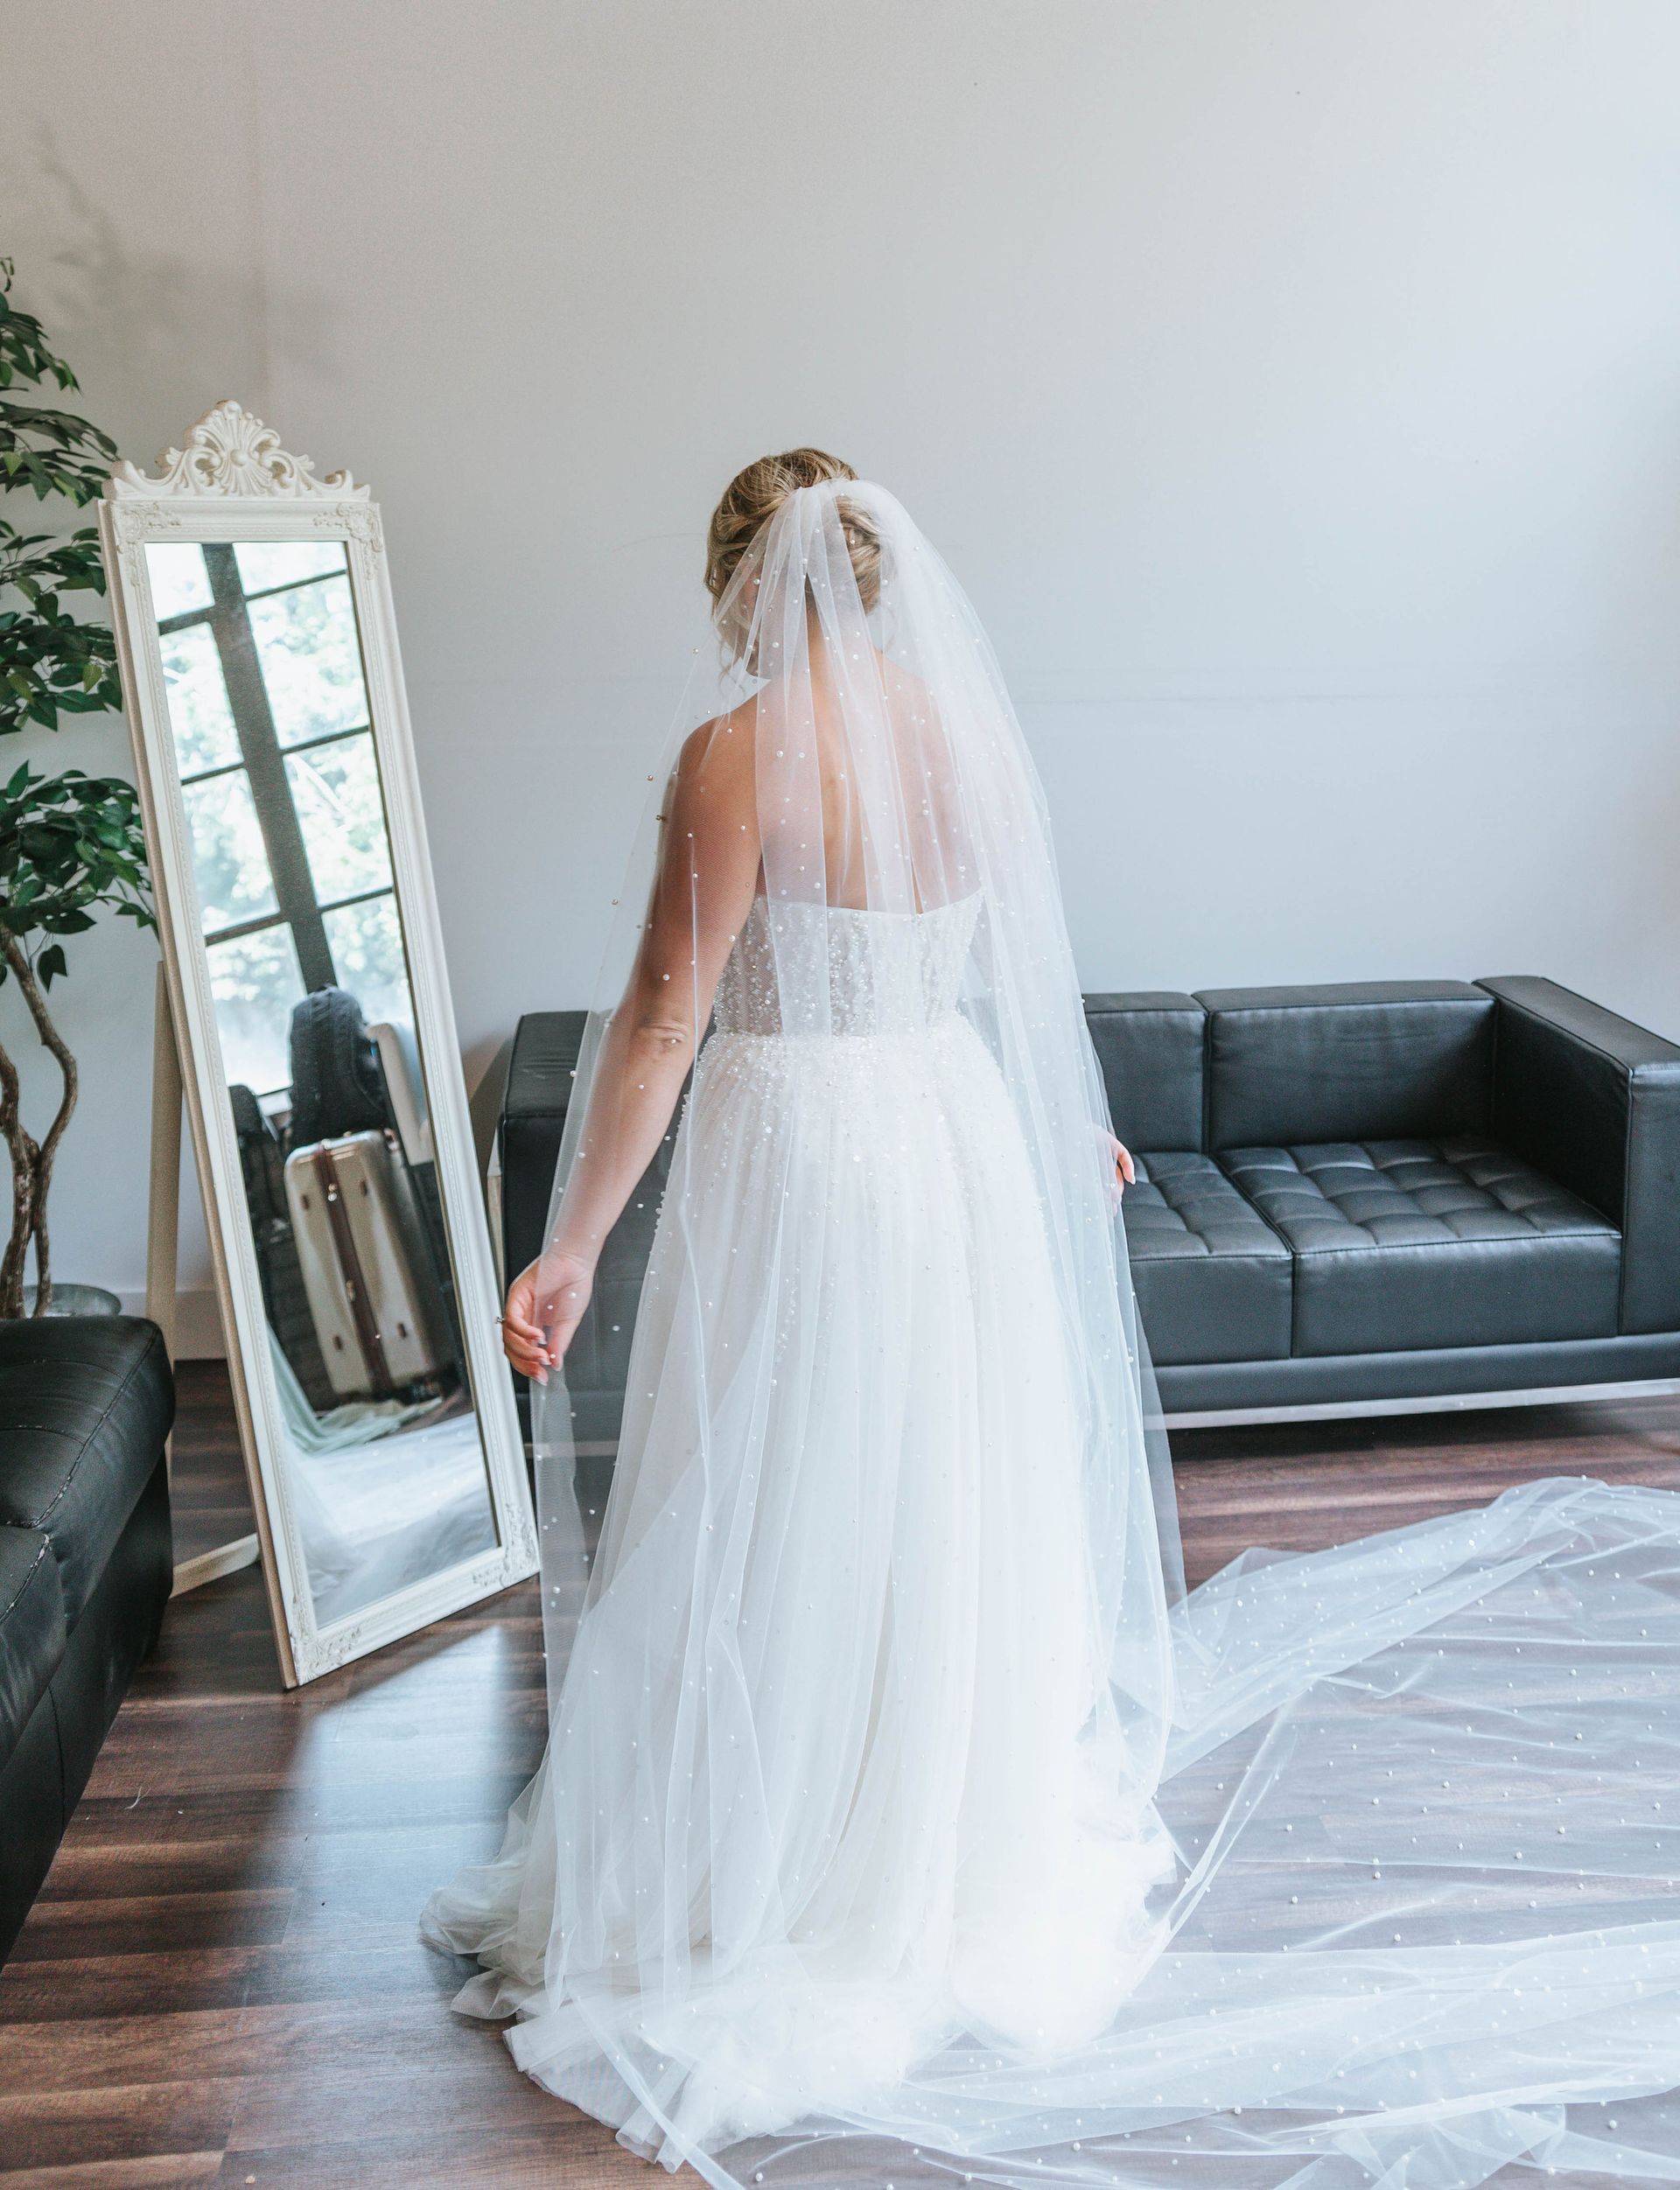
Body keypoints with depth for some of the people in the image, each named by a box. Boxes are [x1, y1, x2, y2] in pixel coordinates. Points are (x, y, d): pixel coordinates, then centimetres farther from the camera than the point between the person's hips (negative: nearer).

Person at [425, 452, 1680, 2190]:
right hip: (960, 1138, 6)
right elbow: (1024, 977, 13)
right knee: (950, 1522, 19)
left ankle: (759, 1903, 25)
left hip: (787, 1156, -6)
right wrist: (1072, 1133, 29)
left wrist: (570, 1247, -14)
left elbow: (663, 1018, -18)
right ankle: (964, 1869, 39)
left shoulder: (739, 752, -15)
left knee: (782, 1547, 7)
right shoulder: (971, 732, 3)